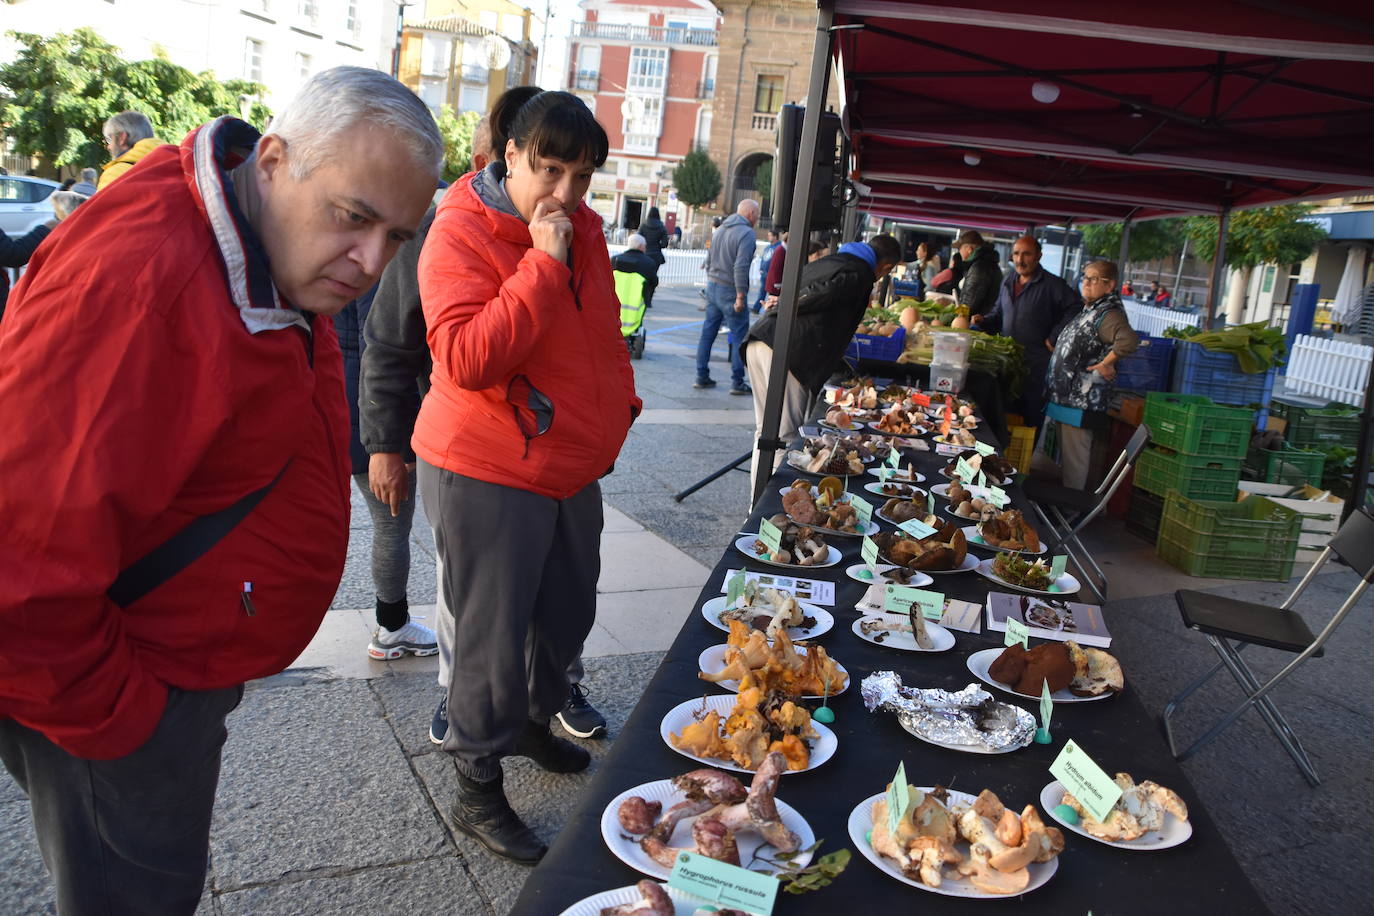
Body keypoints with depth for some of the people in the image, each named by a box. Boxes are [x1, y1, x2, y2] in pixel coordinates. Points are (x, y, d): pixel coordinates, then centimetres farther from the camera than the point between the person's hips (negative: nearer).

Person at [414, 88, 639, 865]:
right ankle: (479, 791, 21)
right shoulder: (460, 234, -15)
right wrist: (543, 265, -28)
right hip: (488, 475, -7)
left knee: (568, 613, 21)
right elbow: (466, 359, -27)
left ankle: (535, 721, 47)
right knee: (495, 637, 2)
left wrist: (617, 405, 14)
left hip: (573, 466, 8)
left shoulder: (582, 227, 7)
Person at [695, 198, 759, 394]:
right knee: (740, 336, -1)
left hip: (712, 287, 8)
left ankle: (702, 377, 16)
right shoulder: (746, 233, -12)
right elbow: (741, 266, -20)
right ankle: (737, 382, 0)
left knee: (708, 332, 11)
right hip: (730, 291, -8)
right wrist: (741, 296, -19)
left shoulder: (720, 229, 14)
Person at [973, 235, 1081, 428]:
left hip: (1035, 363, -6)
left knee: (1031, 415, -3)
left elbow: (1076, 308, -16)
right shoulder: (1007, 281, 14)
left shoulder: (1052, 285, -8)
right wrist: (983, 321, 5)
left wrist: (1055, 338, -15)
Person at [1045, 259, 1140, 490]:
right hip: (1066, 396, 10)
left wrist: (1106, 363, -25)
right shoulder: (1088, 310, 13)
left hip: (1081, 404, -10)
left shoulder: (1108, 315, -17)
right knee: (1066, 458, 21)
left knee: (1075, 463, -1)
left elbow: (1129, 340, -36)